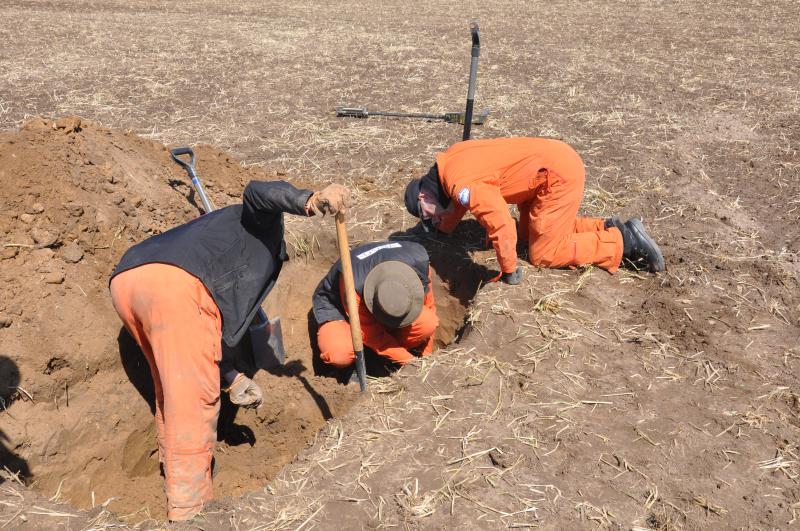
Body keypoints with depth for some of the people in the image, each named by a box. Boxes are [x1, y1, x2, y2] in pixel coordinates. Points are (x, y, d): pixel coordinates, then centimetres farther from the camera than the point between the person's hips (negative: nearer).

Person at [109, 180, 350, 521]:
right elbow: (256, 192, -2)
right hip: (175, 280, -9)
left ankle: (172, 463, 44)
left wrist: (233, 380, 39)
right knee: (195, 394, -1)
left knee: (171, 380, 27)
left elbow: (203, 339, 38)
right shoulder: (264, 223, 26)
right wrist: (309, 201, -18)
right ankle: (187, 509, 5)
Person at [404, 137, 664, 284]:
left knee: (543, 254, -1)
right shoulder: (450, 160, 7)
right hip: (555, 155, 10)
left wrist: (509, 272, -15)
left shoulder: (462, 185, -22)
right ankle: (607, 229, 18)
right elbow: (456, 205, 25)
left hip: (560, 173, -10)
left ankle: (625, 241, 4)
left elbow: (501, 226, -28)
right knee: (529, 234, 21)